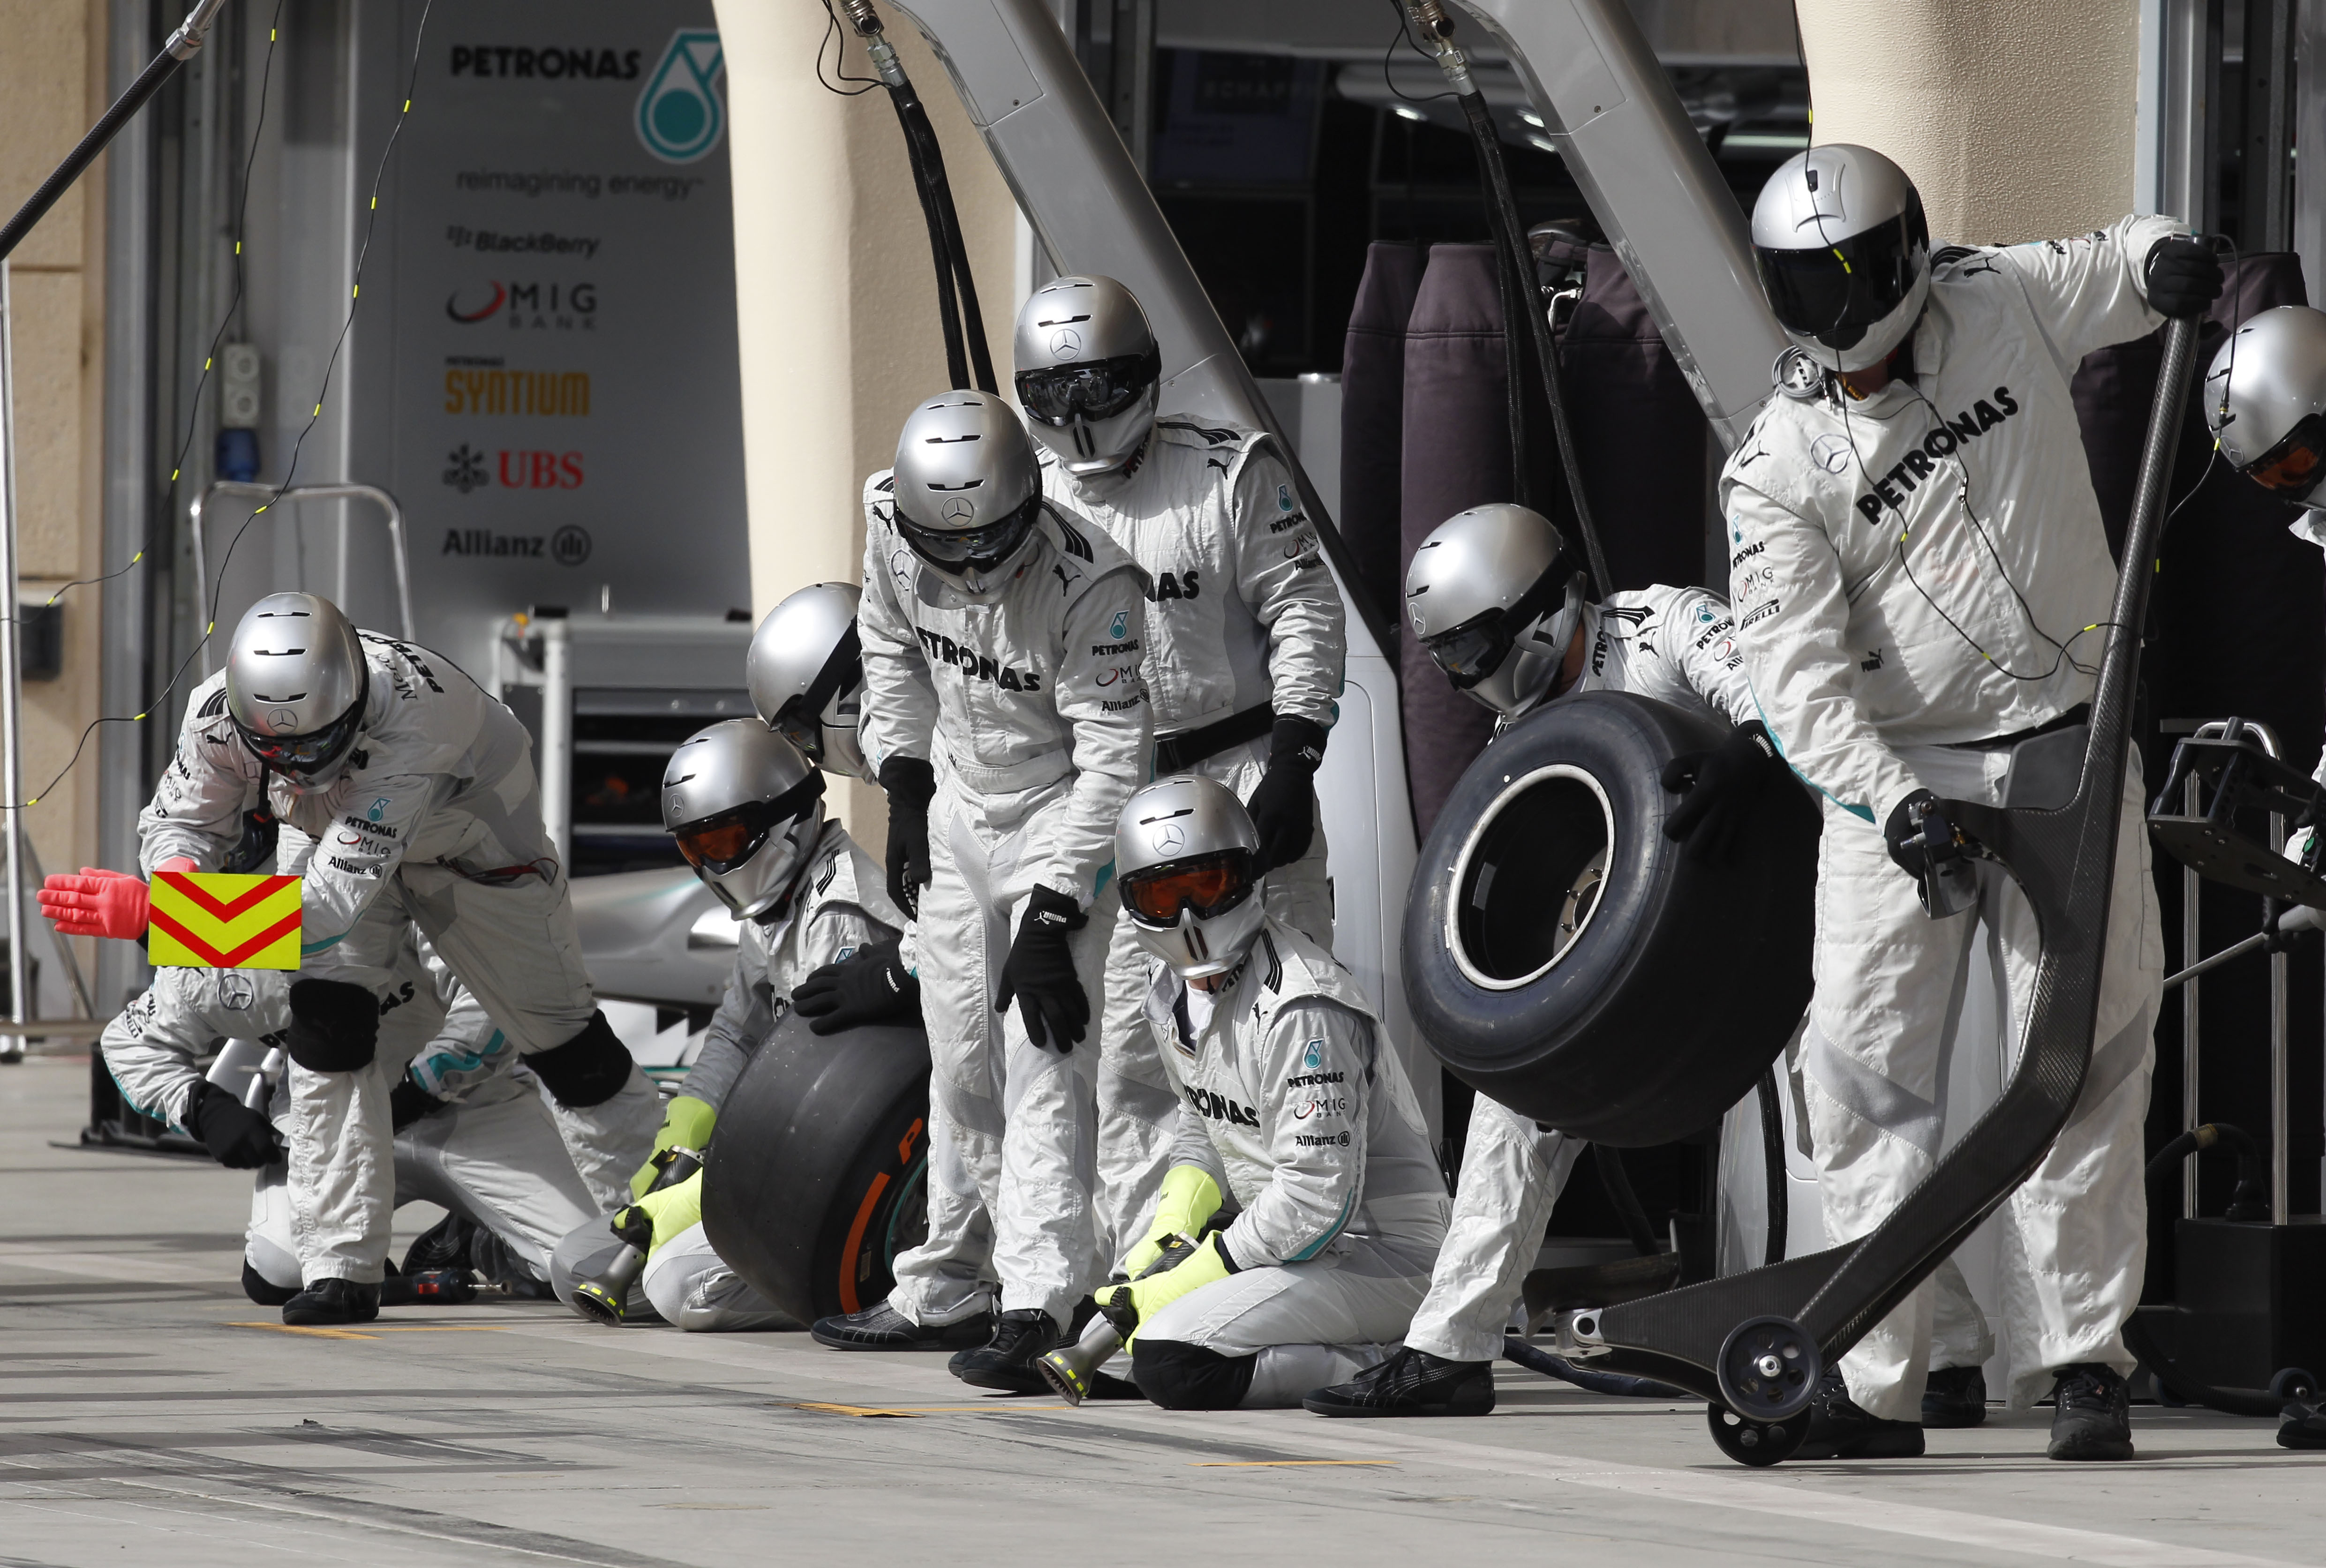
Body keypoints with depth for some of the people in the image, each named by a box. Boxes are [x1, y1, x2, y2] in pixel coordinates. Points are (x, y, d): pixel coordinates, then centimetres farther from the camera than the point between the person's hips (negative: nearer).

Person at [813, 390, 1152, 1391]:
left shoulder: (1089, 585, -30)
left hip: (1065, 817, -6)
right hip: (961, 808, 6)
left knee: (1044, 1060, -16)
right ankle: (947, 1288, 27)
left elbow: (1113, 761, -26)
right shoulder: (893, 526, -13)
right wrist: (905, 790, 8)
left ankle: (1036, 1306, -22)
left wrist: (1052, 915, -28)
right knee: (962, 1062, 14)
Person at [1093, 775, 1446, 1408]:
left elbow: (1318, 1200, -26)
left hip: (1380, 1255, -10)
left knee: (1170, 1363, -25)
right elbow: (1203, 1127, 20)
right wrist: (1163, 1242, 2)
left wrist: (1184, 1283, -20)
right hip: (1285, 1231, 10)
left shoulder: (1299, 1010, -24)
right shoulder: (1175, 989, 5)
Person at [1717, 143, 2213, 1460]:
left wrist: (2167, 264, -6)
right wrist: (1892, 803, -25)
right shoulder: (1780, 469, -5)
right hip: (1898, 777, 0)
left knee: (2083, 1056, -1)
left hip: (2071, 757, 0)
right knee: (1871, 1069, -4)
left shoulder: (2007, 304, 0)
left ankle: (2084, 1359, 4)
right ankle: (1876, 1380, 1)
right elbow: (1798, 670, -12)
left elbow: (2118, 270, 20)